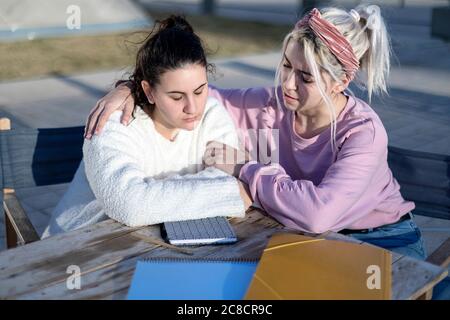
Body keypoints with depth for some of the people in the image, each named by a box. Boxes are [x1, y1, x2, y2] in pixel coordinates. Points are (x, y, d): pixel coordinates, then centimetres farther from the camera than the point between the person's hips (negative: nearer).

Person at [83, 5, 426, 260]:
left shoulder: (364, 133, -27)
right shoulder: (275, 104, -12)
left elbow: (318, 212, -42)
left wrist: (245, 169, -29)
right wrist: (131, 88, -19)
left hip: (383, 244, -3)